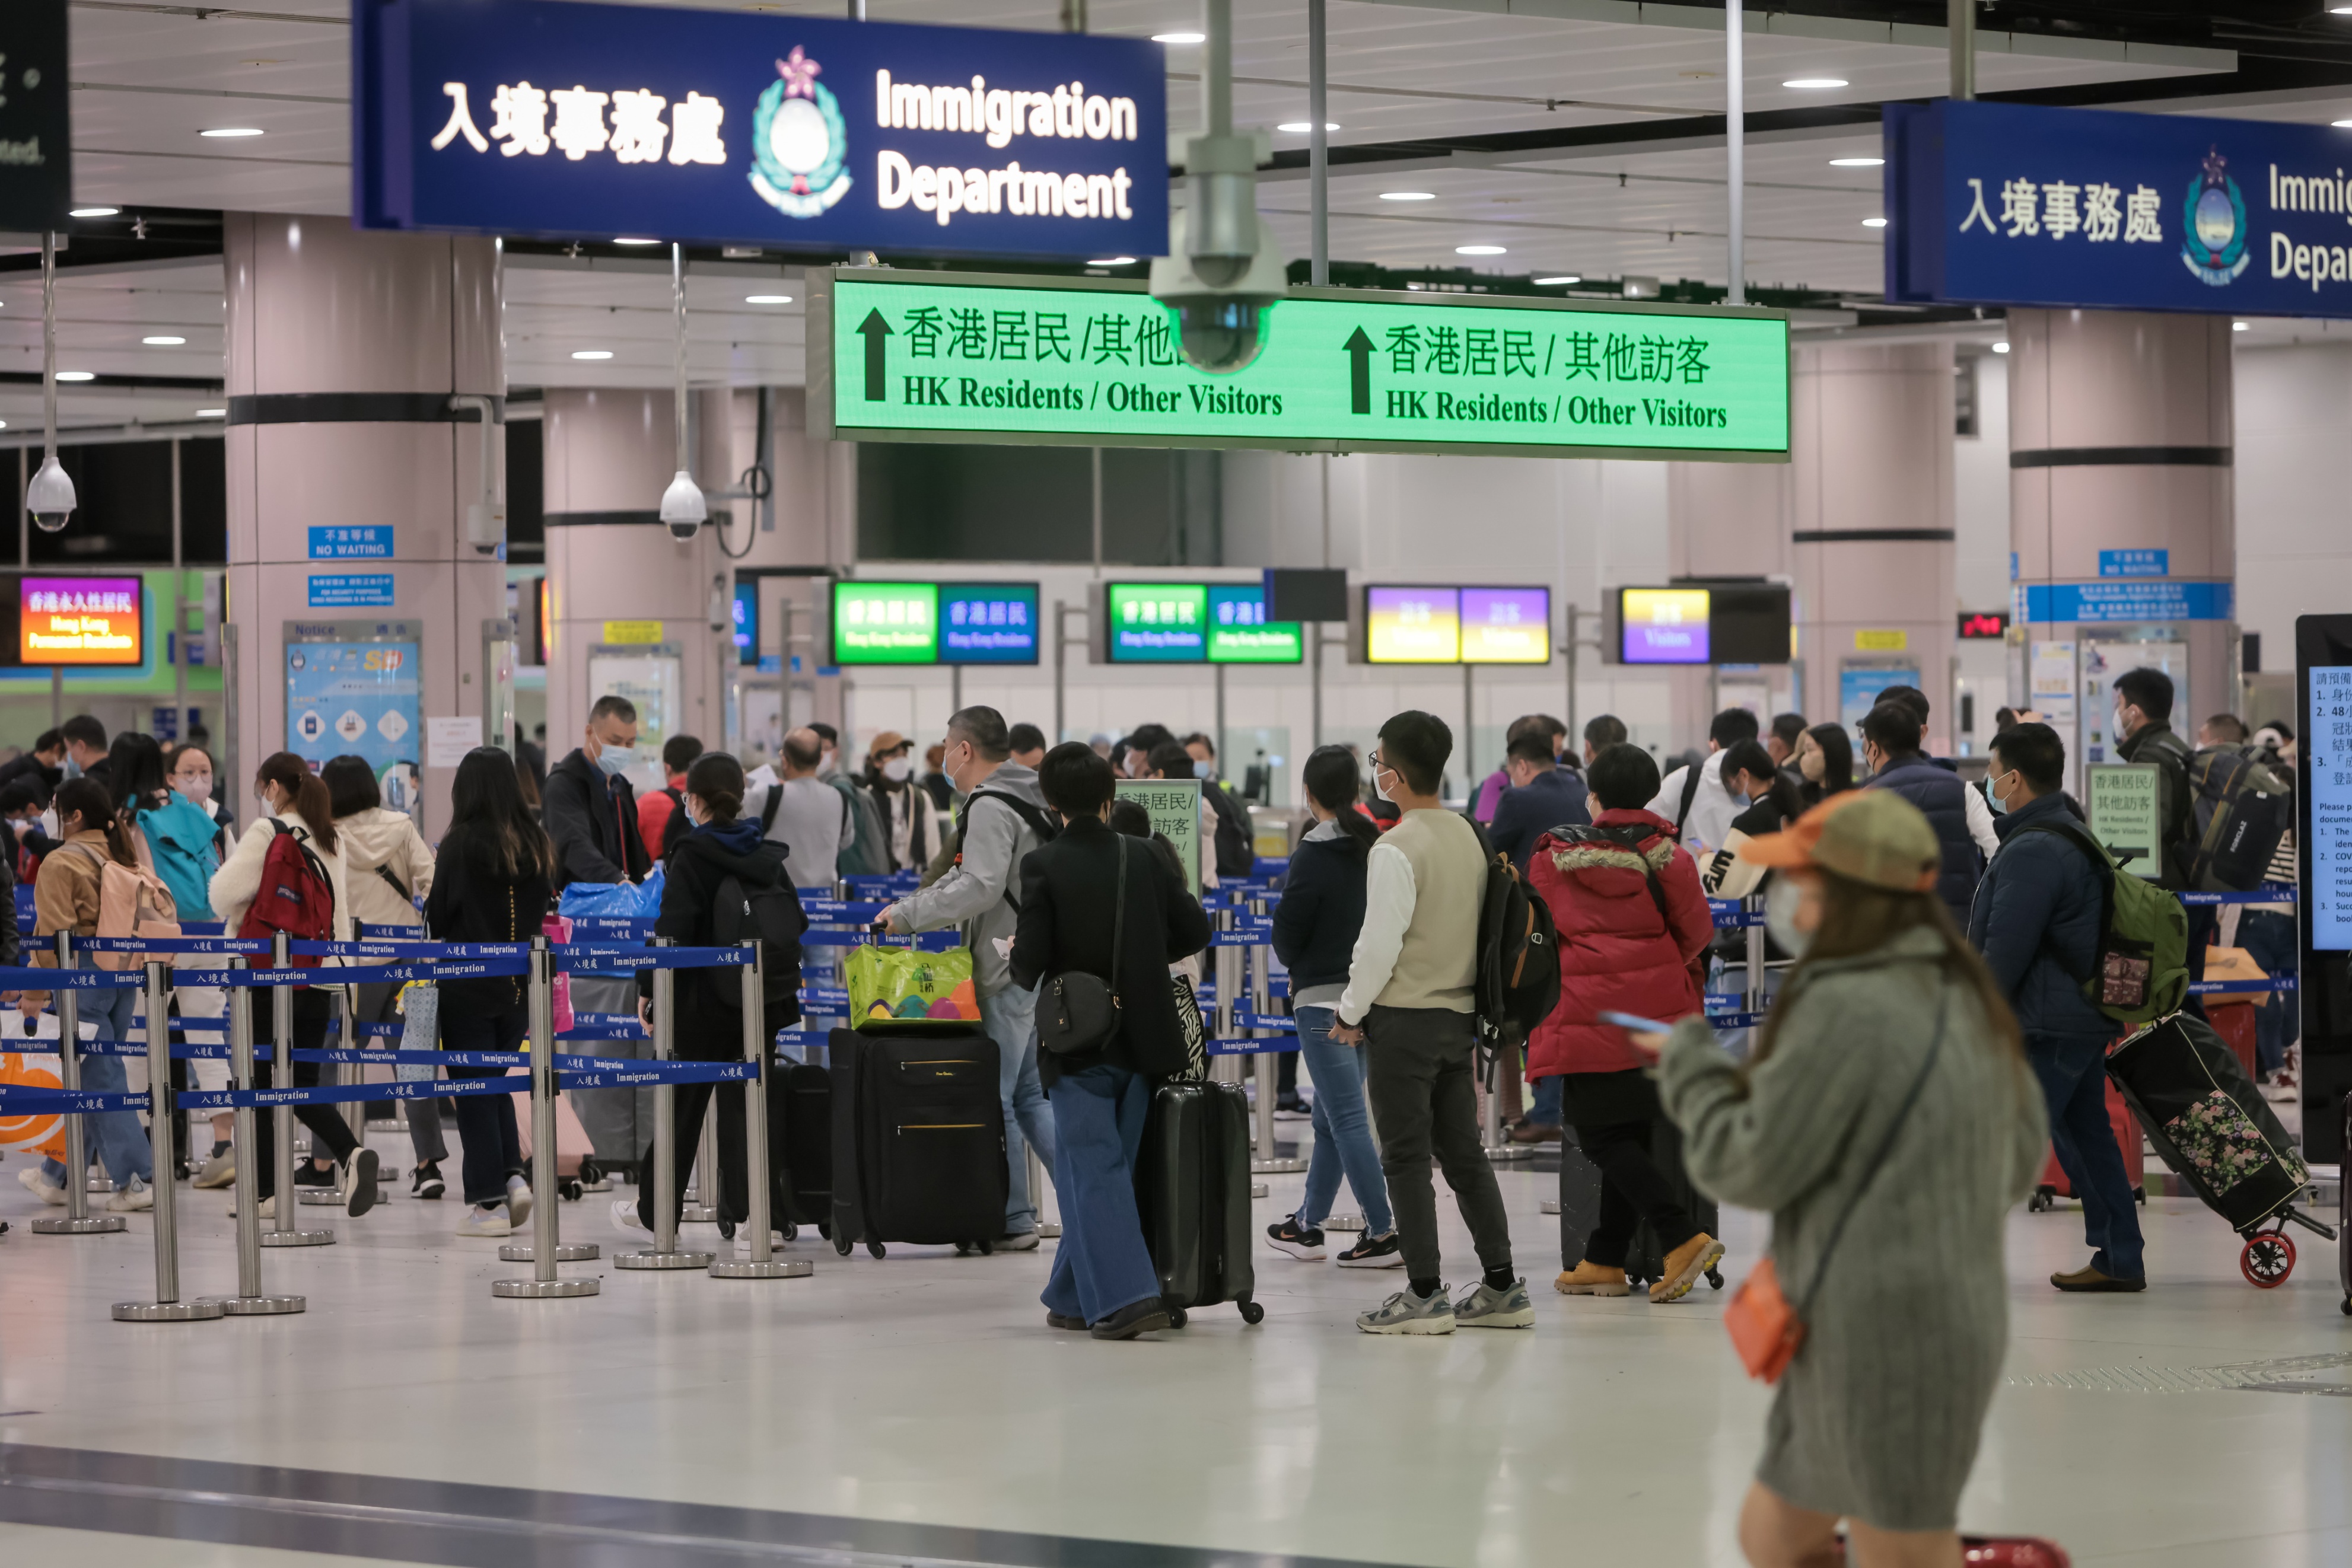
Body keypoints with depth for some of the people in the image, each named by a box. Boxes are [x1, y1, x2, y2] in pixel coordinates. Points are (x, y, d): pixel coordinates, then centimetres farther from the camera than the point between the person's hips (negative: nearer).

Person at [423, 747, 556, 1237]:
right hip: (520, 988, 5)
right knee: (496, 1081, 20)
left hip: (469, 988, -5)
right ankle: (512, 1174, 3)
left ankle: (488, 1201, 2)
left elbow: (436, 916, -9)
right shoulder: (537, 844, 0)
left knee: (474, 1091, 3)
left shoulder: (462, 844, -14)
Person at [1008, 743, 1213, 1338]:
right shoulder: (1144, 858, 0)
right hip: (1141, 1038, 4)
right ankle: (1077, 1297, 24)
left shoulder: (1043, 867, -11)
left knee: (1095, 1170, -3)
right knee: (1091, 1166, 15)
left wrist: (1024, 971, 7)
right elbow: (1194, 930, 3)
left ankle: (1126, 1296, -16)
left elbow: (1029, 960, -15)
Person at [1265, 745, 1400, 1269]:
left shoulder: (1313, 857, -15)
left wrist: (1295, 964, 12)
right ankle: (1308, 1224, 28)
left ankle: (1383, 1233, -6)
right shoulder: (1377, 848, 2)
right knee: (1330, 1116, 18)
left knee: (1348, 1120, -4)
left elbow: (1286, 937, -8)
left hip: (1323, 998, -7)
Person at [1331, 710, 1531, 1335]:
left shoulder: (1395, 850, -16)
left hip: (1404, 1019, -8)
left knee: (1406, 1156, -2)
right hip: (1460, 1016, 8)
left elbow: (1380, 944, -18)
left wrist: (1350, 1013, -5)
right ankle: (1502, 1287, 13)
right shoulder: (1469, 837, 8)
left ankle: (1425, 1294, -3)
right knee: (1463, 1151, 13)